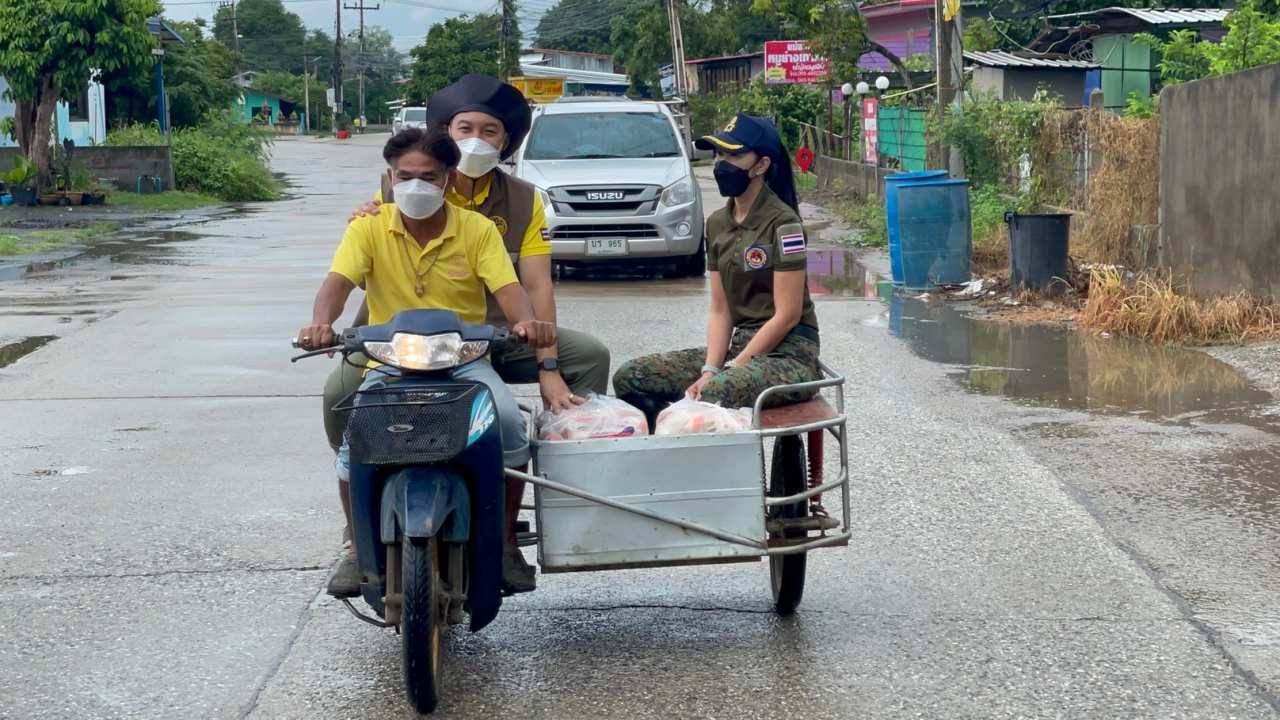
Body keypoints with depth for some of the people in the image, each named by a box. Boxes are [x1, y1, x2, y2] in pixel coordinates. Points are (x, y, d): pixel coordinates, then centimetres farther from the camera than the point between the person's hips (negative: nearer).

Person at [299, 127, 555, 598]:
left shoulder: (477, 229, 1)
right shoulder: (370, 228, 1)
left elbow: (508, 288, -10)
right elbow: (338, 281, -14)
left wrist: (526, 321, -34)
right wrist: (321, 323, -37)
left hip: (465, 360, 0)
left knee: (509, 423, -27)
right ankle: (357, 548, -3)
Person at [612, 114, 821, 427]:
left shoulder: (782, 224, -11)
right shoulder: (717, 224, 11)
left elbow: (787, 316, -14)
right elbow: (720, 310, 10)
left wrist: (727, 371, -14)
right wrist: (709, 370, -7)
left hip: (788, 354, -8)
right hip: (740, 344, 8)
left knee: (714, 395, -39)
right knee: (629, 379, -7)